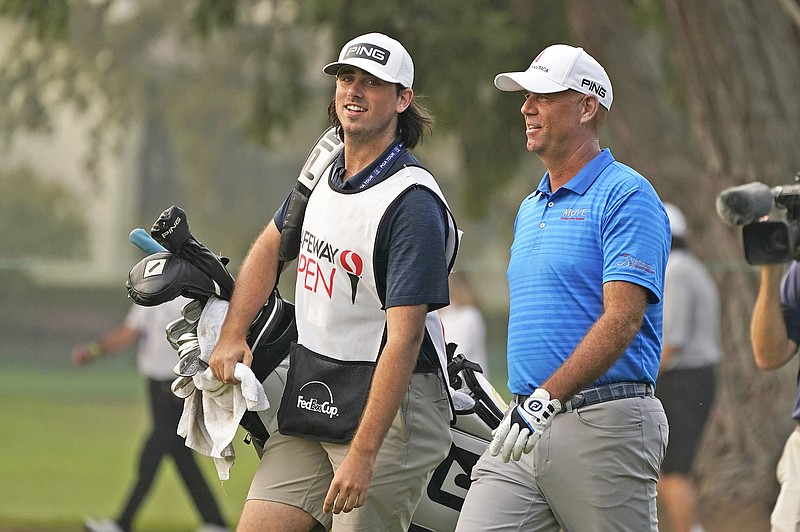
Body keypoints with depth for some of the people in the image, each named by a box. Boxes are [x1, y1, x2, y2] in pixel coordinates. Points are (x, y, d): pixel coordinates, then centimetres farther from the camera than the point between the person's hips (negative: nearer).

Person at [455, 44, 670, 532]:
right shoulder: (531, 208, 21)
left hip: (603, 430, -8)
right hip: (526, 426, 8)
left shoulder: (625, 195, -7)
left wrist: (548, 398, -24)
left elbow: (621, 319, -17)